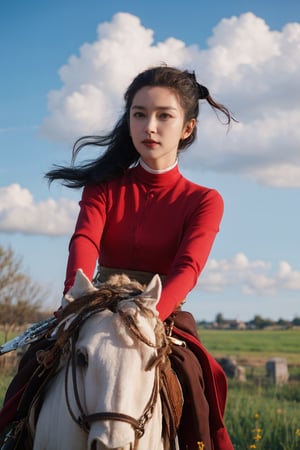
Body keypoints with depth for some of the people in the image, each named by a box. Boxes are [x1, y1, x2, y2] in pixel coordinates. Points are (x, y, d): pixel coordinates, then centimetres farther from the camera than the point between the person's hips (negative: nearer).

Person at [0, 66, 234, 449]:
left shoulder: (203, 201, 2)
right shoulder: (105, 186, 7)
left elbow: (187, 268, -15)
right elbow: (84, 240, -12)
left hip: (163, 321, -1)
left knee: (192, 381, -27)